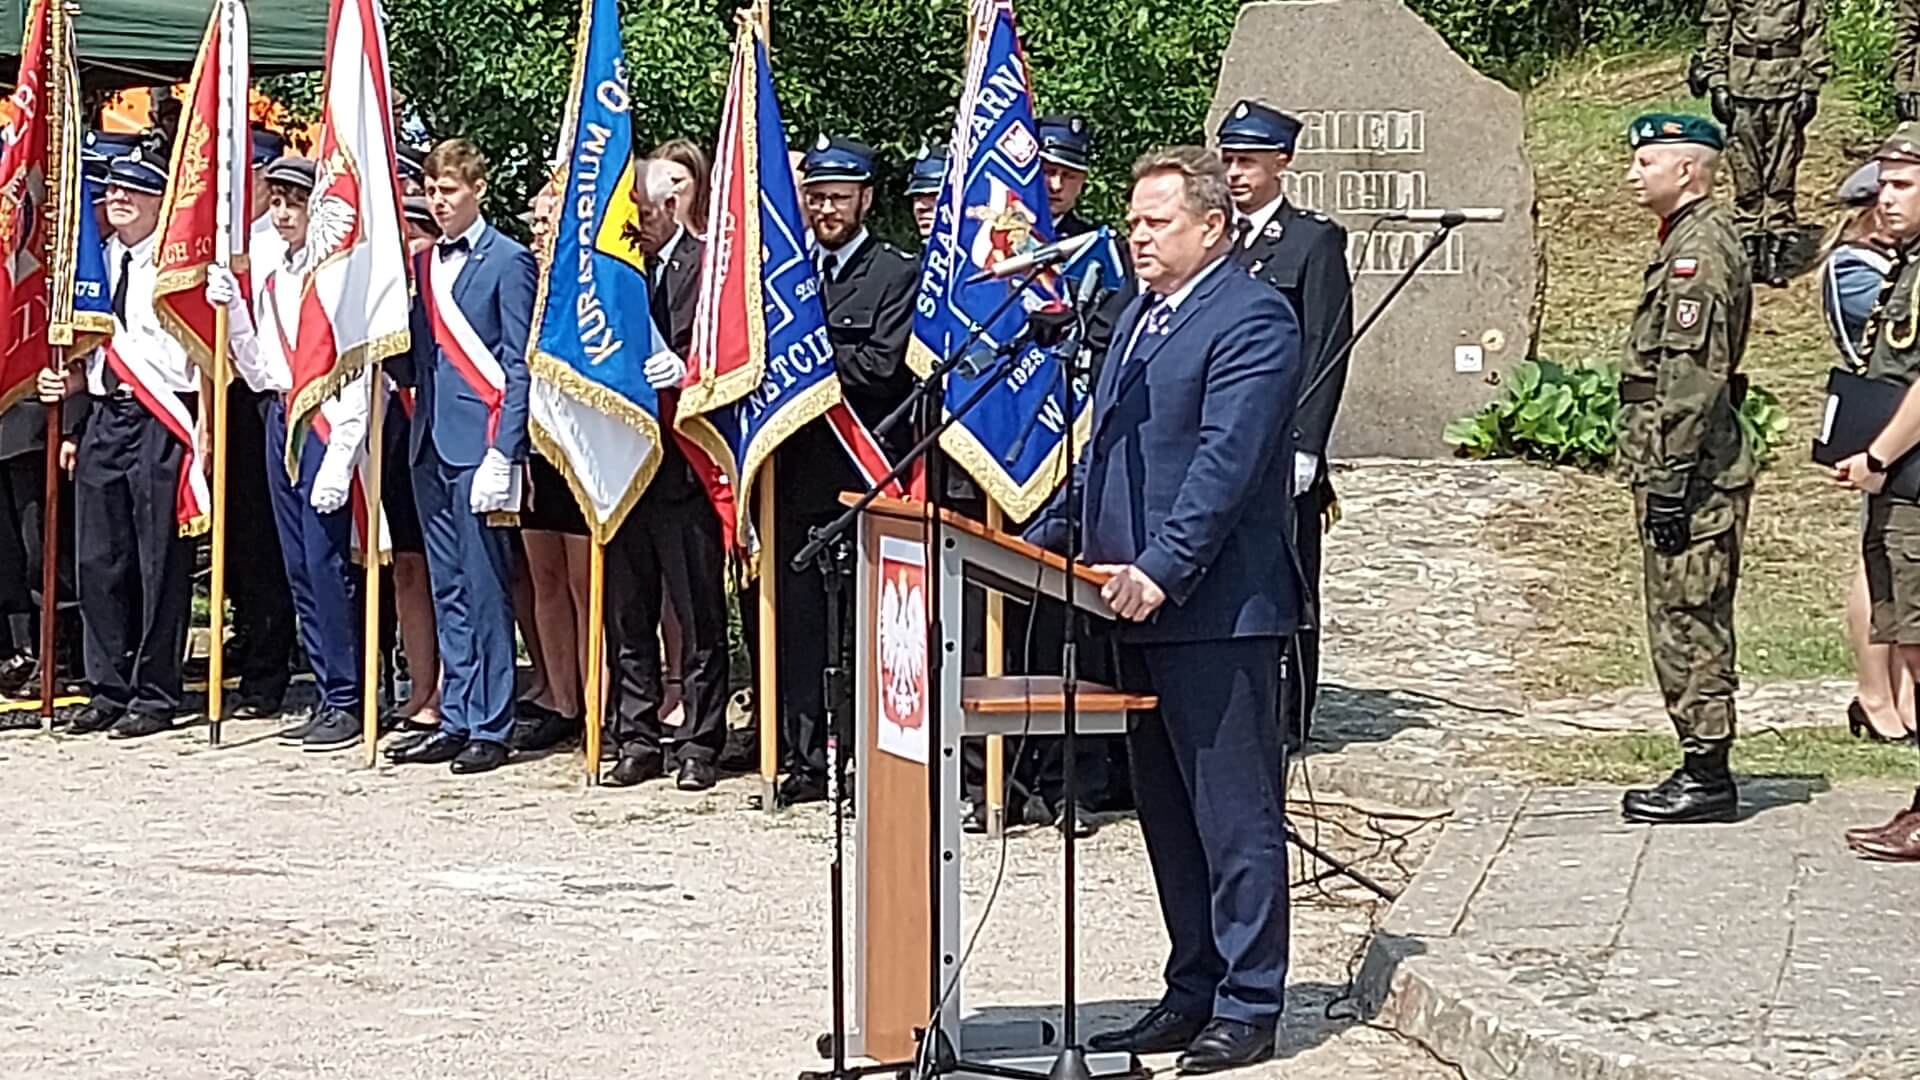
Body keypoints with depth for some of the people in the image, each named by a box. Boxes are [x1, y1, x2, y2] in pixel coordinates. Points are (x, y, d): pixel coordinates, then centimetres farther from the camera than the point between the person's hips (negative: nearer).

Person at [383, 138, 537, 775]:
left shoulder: (507, 261, -5)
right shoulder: (425, 263, 17)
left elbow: (518, 365, -9)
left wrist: (504, 453, -16)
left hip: (481, 442, -7)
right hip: (432, 442, 7)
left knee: (485, 590, -4)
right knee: (448, 592, 11)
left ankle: (490, 728, 0)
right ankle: (455, 722, 17)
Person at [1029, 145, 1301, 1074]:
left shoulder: (1252, 320, -11)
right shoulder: (1137, 317, 19)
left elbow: (1225, 464, -20)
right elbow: (1101, 455, 23)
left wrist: (1161, 571, -26)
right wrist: (1040, 541, 14)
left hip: (1214, 611, -10)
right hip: (1142, 608, 10)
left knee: (1233, 814, -3)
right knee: (1166, 814, 14)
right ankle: (1192, 994, 22)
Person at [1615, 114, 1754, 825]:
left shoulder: (1699, 251, -15)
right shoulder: (1690, 243, 17)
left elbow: (1693, 380, -22)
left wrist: (1670, 484, -22)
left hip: (1693, 476, -11)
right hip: (1694, 475, 11)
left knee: (1688, 625, -6)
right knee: (1687, 626, 13)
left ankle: (1708, 779, -1)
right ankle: (1703, 769, 19)